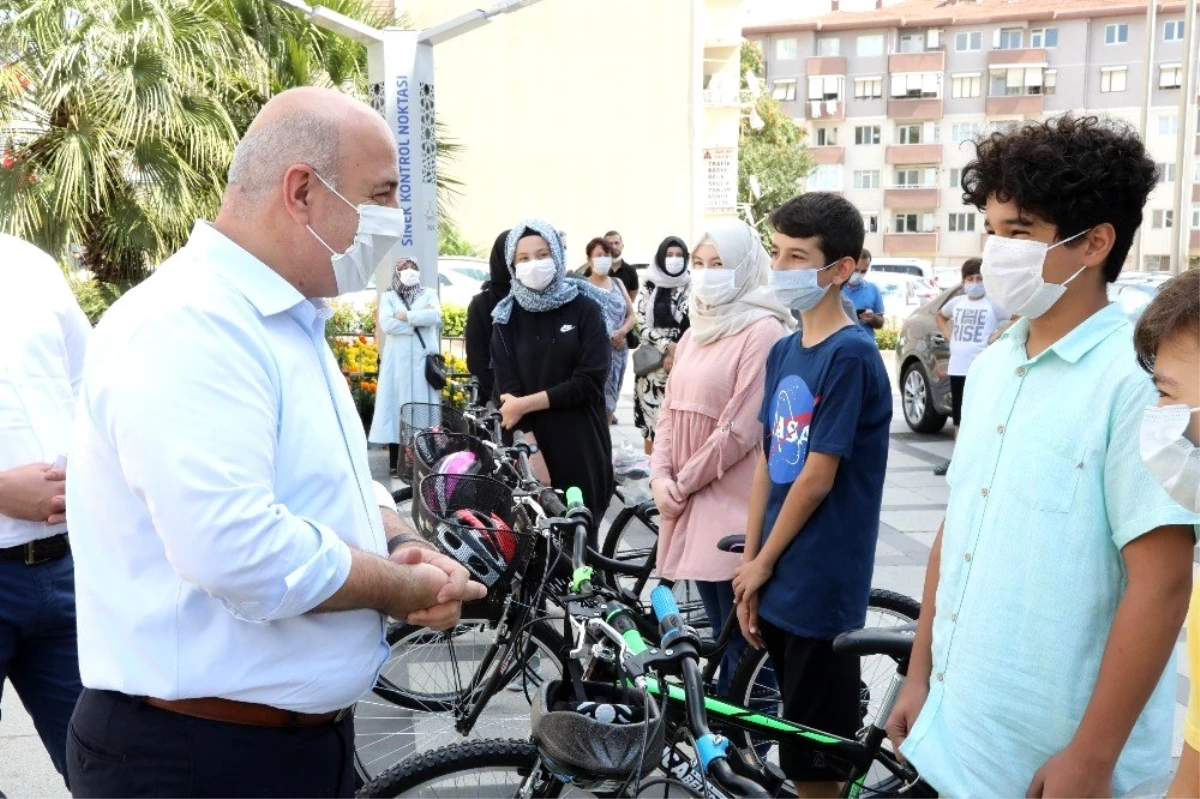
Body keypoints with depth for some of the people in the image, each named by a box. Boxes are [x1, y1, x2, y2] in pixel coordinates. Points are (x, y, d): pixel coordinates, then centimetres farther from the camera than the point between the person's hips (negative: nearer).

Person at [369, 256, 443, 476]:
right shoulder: (388, 297, 11)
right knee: (397, 404, -4)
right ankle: (395, 463, -1)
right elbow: (386, 324, -8)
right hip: (398, 361, 0)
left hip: (423, 360, 1)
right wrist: (420, 320, -6)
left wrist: (406, 316, -7)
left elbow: (435, 316, -8)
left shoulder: (429, 294, 13)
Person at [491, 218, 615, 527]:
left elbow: (590, 382, -9)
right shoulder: (507, 317, 4)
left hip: (582, 446, -1)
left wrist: (525, 404, -12)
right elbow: (508, 389, -5)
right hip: (530, 445, 1)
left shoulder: (585, 309, 0)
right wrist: (531, 449, -17)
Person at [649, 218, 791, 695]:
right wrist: (661, 476, 0)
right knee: (720, 634, 16)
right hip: (692, 505, 8)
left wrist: (684, 481, -9)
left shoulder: (762, 331, -11)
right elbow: (670, 410, 15)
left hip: (735, 507, -8)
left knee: (744, 643, -1)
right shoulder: (697, 332, 16)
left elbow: (741, 429, -16)